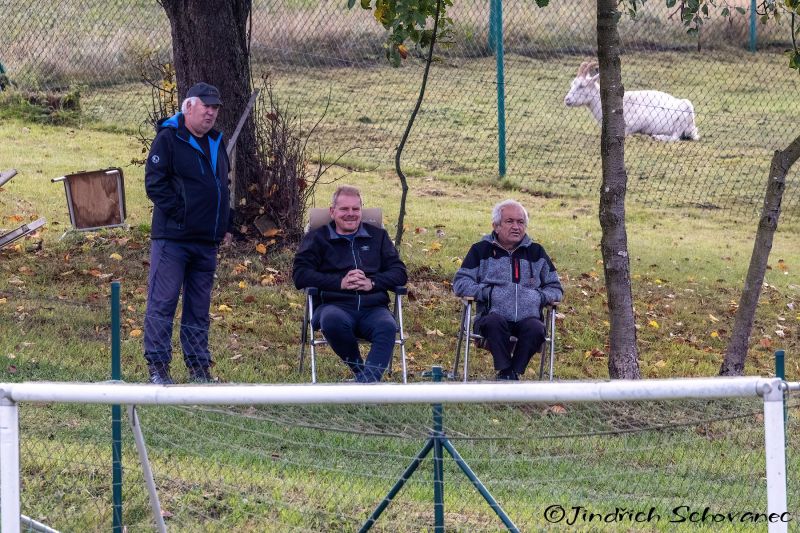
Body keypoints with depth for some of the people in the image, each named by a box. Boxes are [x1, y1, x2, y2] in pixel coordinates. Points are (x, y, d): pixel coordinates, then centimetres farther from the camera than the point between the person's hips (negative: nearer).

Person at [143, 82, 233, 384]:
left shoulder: (216, 143, 17)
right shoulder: (168, 139, -7)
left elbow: (223, 186, 27)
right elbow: (155, 184, -14)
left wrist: (226, 225, 16)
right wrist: (180, 213, -17)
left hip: (206, 241, 7)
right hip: (172, 237, -7)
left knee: (199, 307, 11)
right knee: (163, 302, -7)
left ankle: (198, 367, 16)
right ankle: (157, 367, -5)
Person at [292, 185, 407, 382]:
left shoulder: (378, 236, 24)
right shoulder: (317, 238, 17)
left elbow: (399, 273, 16)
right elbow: (300, 275, 4)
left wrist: (372, 283, -6)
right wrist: (340, 283, -9)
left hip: (373, 308, 1)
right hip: (334, 305, -1)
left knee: (387, 327, -35)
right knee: (333, 321, -39)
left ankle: (367, 382, -50)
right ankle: (360, 370, -22)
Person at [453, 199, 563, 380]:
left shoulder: (535, 252, 22)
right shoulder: (481, 250, 16)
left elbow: (555, 288, 26)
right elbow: (460, 283, 9)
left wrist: (541, 297, 3)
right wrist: (487, 292, -7)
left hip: (528, 317, 1)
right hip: (493, 316, -1)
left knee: (536, 329, -34)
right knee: (494, 322, -38)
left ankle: (515, 372, -25)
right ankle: (504, 371, -32)